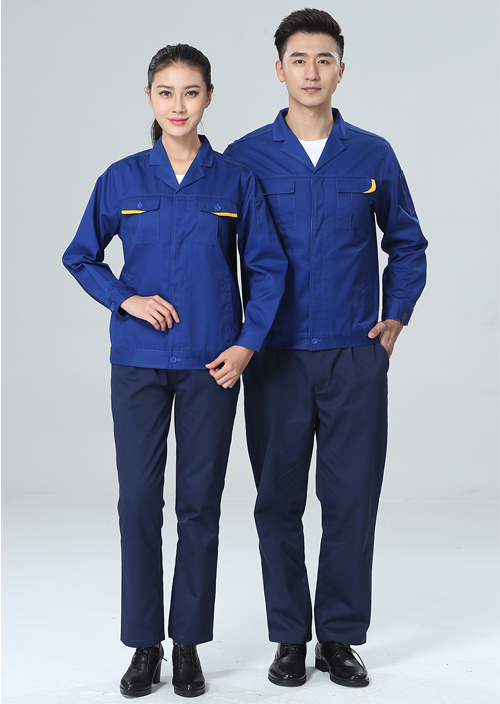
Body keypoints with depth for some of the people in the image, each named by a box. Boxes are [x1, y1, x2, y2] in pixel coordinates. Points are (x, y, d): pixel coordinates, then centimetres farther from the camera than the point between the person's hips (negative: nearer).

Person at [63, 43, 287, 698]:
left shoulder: (235, 180, 1)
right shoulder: (122, 179, 3)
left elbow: (268, 266, 4)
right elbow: (81, 257, 10)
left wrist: (248, 343, -5)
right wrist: (126, 299, -6)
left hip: (210, 362, 0)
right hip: (139, 361, 1)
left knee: (200, 502, 5)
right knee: (139, 499, 1)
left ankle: (189, 643, 18)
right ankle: (145, 643, 15)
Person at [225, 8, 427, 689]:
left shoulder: (374, 155, 5)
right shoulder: (245, 158, 1)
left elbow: (407, 244, 16)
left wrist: (395, 318, 7)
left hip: (356, 358, 1)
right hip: (277, 358, -1)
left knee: (353, 500, 3)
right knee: (279, 502, 5)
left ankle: (341, 638, 17)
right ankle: (289, 638, 19)